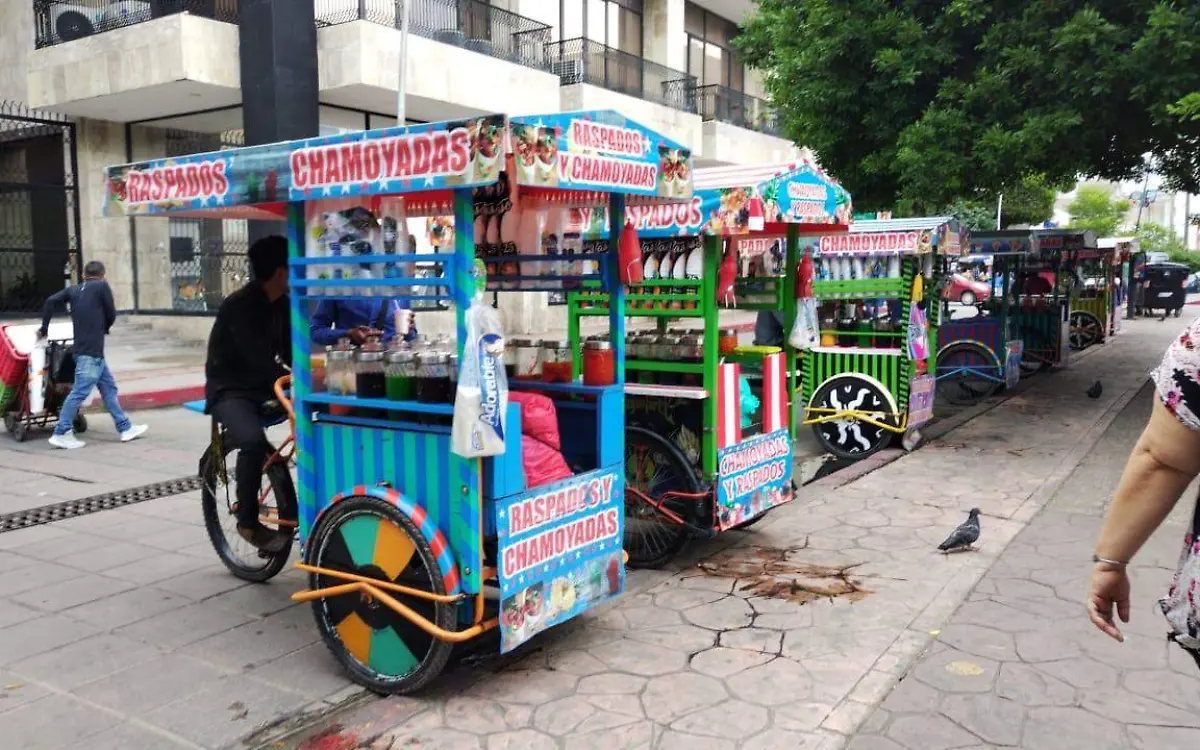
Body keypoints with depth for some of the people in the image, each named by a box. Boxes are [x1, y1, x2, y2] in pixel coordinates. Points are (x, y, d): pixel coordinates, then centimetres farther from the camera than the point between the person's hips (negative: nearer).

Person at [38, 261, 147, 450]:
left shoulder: (73, 290, 13)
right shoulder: (102, 286, -3)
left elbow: (51, 301, 3)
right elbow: (111, 315, -2)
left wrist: (44, 329, 10)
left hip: (89, 350, 8)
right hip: (91, 351, -8)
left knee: (109, 387, 13)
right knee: (80, 392, -6)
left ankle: (125, 428, 18)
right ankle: (61, 434, -3)